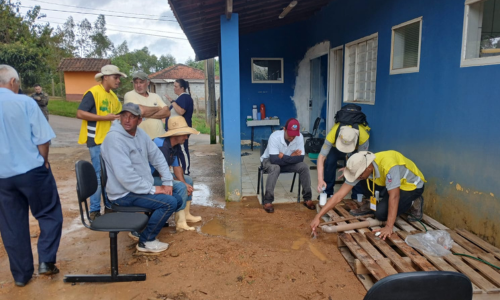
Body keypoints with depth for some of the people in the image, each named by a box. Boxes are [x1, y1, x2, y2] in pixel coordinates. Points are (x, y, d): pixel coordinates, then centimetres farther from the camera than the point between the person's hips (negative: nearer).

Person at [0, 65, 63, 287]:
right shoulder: (24, 102, -10)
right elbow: (42, 139, -11)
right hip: (32, 170, -4)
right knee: (49, 214, 12)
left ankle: (21, 274, 22)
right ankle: (46, 261, 5)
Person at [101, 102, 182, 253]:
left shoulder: (140, 133, 4)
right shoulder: (114, 139, -22)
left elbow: (157, 157, 8)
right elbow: (125, 176, -28)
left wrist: (168, 182, -1)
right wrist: (153, 189, -21)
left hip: (143, 188, 9)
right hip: (125, 194, -9)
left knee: (177, 199, 7)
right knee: (169, 202, -21)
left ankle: (143, 226, 16)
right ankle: (146, 241, -2)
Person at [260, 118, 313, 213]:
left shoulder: (299, 137, -20)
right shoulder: (275, 136, -31)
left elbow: (300, 158, -21)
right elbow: (274, 159, -35)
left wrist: (284, 157, -28)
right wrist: (292, 156, -28)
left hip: (288, 163, 4)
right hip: (269, 160, -4)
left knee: (304, 166, -19)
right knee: (275, 168, -37)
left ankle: (307, 198, -5)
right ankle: (267, 201, -27)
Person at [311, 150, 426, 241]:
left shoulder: (388, 165, -39)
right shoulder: (359, 168, -19)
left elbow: (394, 196, -38)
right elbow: (339, 195, -21)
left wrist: (389, 227, -40)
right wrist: (318, 216, -26)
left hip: (412, 185, -6)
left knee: (381, 213, -21)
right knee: (366, 189, -15)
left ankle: (413, 202, 2)